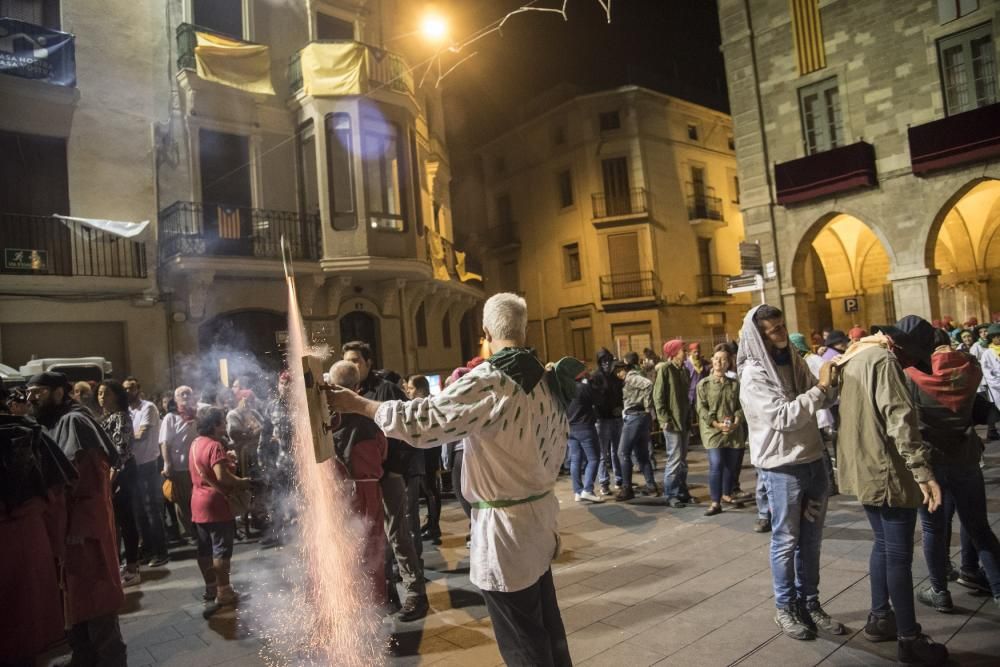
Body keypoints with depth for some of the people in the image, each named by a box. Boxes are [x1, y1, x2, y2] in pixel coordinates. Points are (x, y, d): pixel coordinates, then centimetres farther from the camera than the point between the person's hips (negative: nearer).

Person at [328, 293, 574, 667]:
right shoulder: (544, 377, 4)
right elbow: (560, 436, 12)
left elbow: (423, 421, -23)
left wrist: (358, 405, -13)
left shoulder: (489, 381, -21)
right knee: (545, 624, 23)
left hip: (505, 525, -8)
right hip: (539, 513, 8)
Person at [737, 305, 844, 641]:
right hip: (782, 468, -6)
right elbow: (783, 417, -24)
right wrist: (820, 387, -21)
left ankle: (809, 603, 30)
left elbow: (821, 401, 11)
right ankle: (785, 607, 22)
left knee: (811, 539, 15)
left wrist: (833, 382, -8)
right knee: (786, 541, 6)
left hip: (813, 461, 6)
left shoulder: (793, 360, 5)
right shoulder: (754, 375, -15)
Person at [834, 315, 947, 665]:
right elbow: (901, 420, -25)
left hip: (864, 468, 10)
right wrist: (923, 471, -27)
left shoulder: (855, 358, 14)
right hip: (887, 471, -10)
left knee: (884, 544, 20)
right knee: (899, 553, 0)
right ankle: (909, 638, 9)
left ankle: (879, 618, 29)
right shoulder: (883, 361, -16)